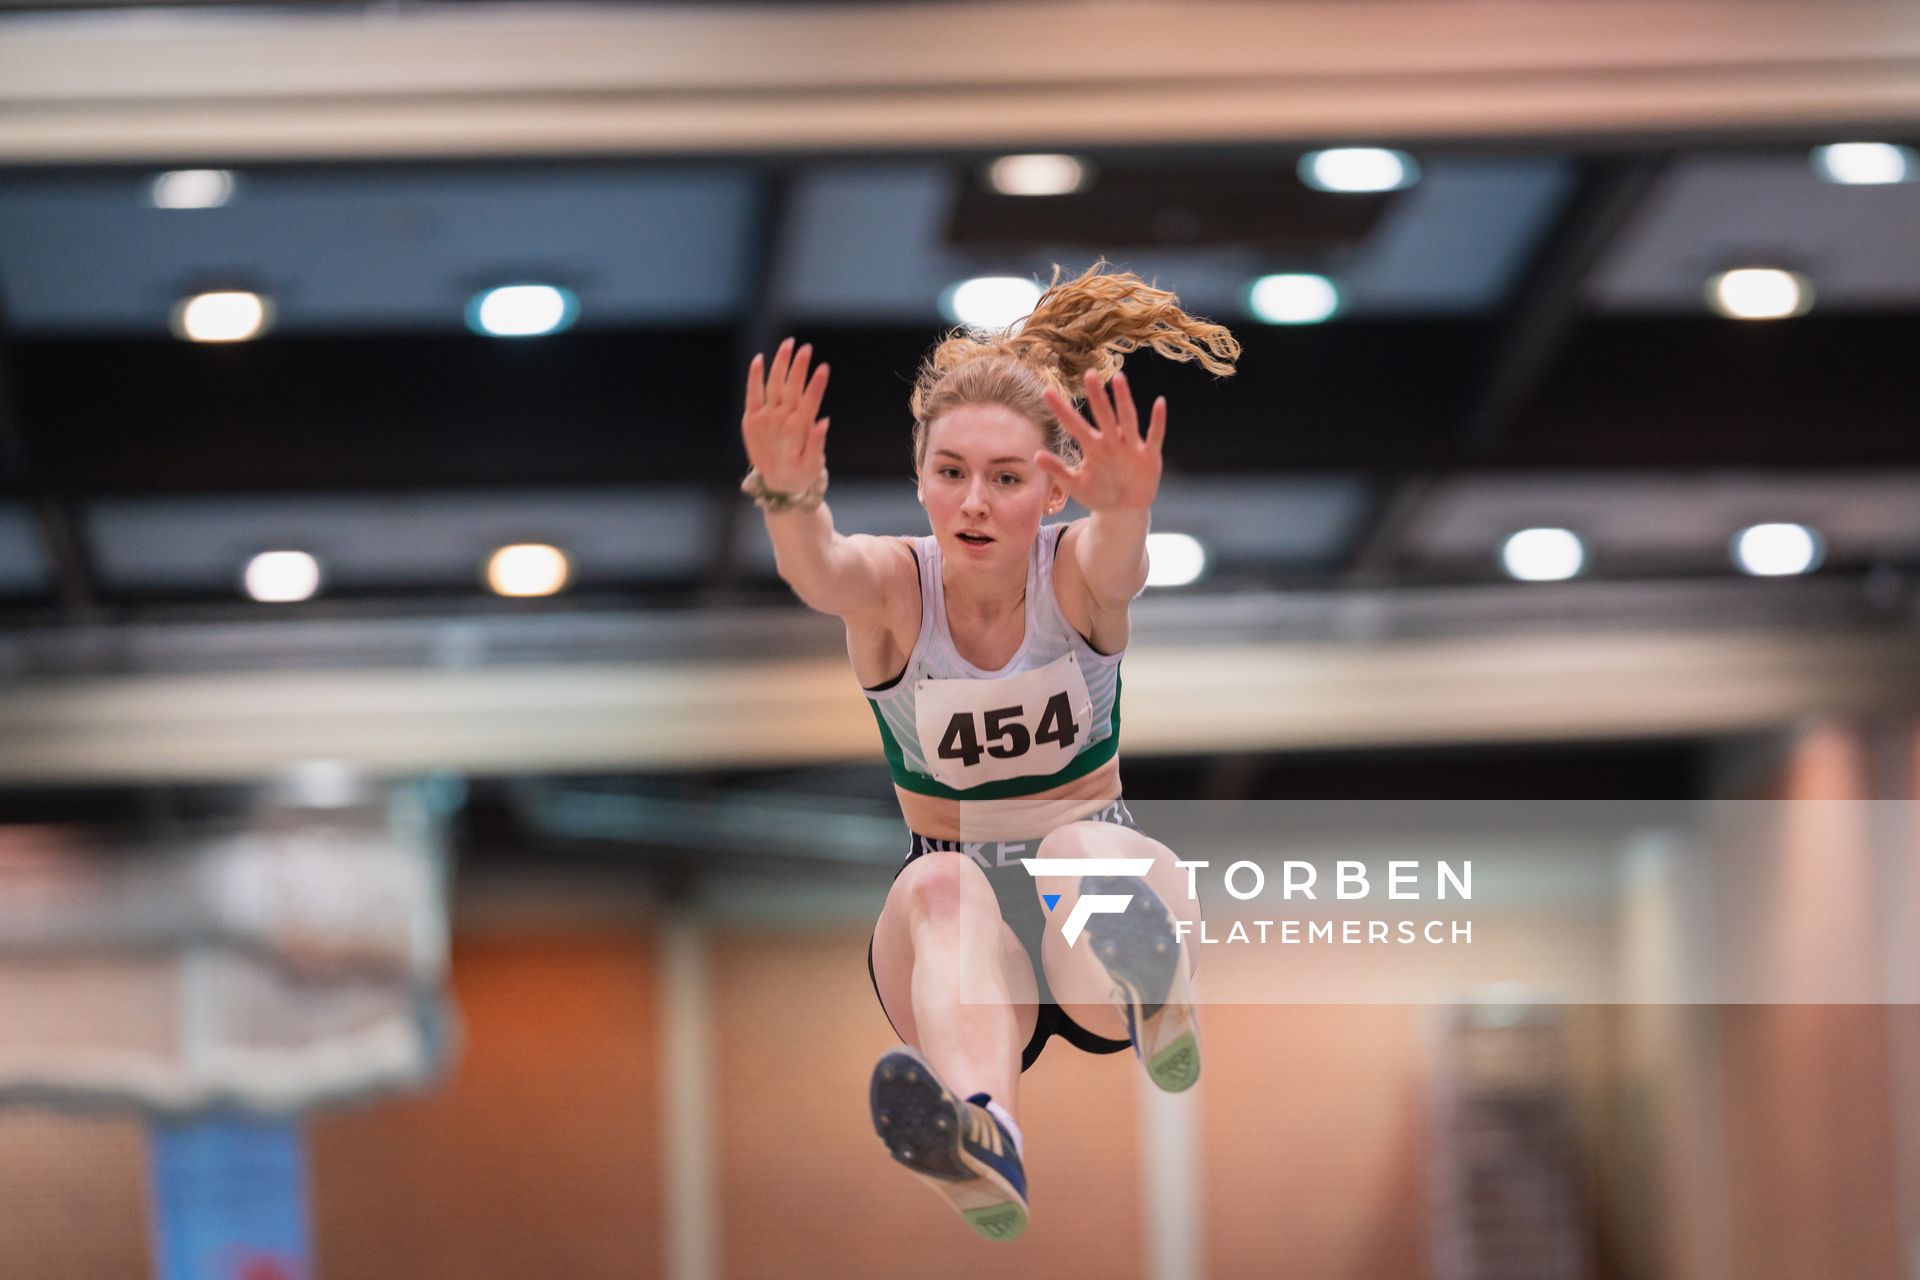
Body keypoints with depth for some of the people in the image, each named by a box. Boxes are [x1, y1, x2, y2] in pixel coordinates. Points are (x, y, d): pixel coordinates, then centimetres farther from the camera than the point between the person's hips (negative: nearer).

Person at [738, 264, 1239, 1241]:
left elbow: (1114, 568, -36)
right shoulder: (893, 585, -8)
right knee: (940, 885, -39)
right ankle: (984, 1138, -68)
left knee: (1083, 846, -34)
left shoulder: (1075, 569, -9)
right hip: (942, 919, -1)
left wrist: (1125, 509, -63)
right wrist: (788, 498, -59)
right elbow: (820, 572, -34)